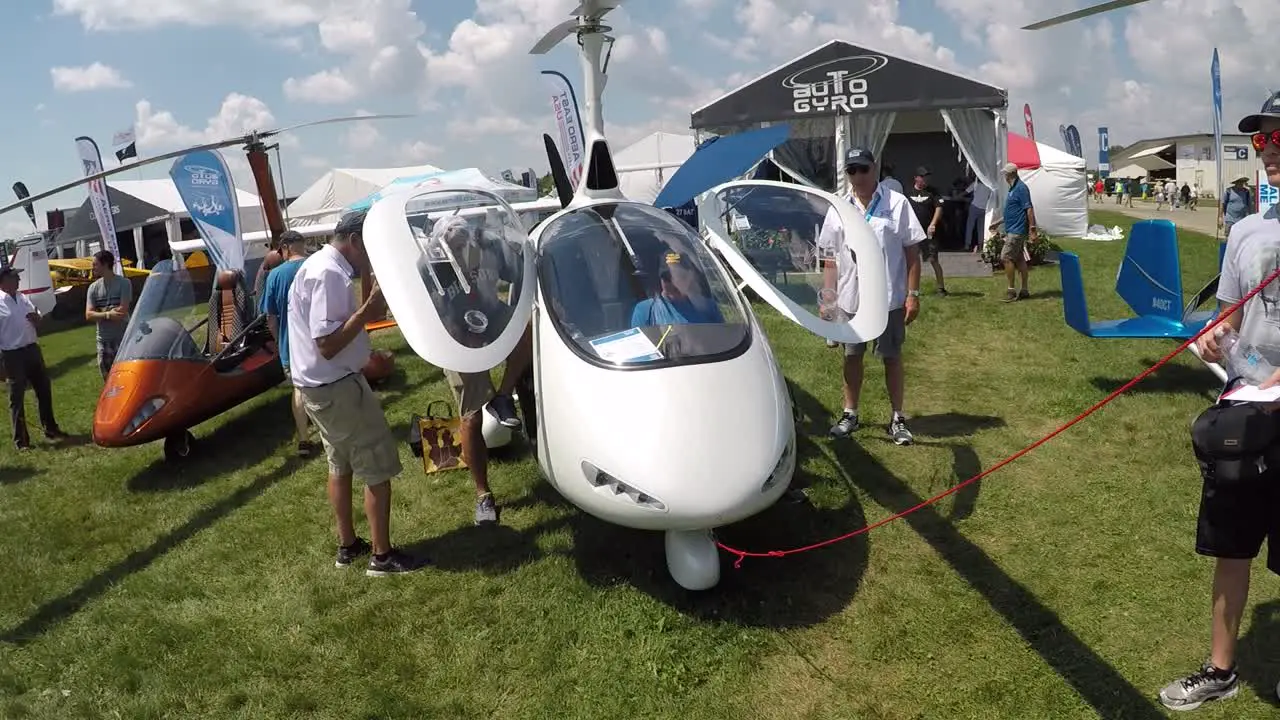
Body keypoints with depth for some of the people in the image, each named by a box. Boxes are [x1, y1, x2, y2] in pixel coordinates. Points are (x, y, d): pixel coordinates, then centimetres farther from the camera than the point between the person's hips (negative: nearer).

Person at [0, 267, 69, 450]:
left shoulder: (23, 298, 8)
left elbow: (36, 317, 20)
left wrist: (36, 317, -5)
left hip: (32, 349, 7)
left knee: (44, 389, 15)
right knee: (17, 397, 1)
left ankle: (51, 429, 31)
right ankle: (20, 440, 10)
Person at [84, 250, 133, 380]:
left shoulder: (123, 283, -5)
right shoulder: (93, 287, 7)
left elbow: (122, 311, -14)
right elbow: (88, 315, -2)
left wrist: (100, 313, -6)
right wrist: (108, 314, -18)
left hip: (123, 338, -4)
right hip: (103, 340, 4)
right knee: (108, 378, 9)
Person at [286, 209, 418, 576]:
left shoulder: (319, 264, 12)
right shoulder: (329, 274, -22)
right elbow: (328, 344, -26)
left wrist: (365, 310, 4)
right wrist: (368, 309, -22)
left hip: (321, 385, 11)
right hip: (336, 386, -11)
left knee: (340, 464, 19)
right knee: (378, 468, -2)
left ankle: (347, 545, 30)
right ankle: (382, 555, 5)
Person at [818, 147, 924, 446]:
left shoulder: (897, 203, -3)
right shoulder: (838, 210, 5)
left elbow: (912, 253, -4)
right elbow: (830, 258, 9)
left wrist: (913, 294, -9)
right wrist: (827, 297, 4)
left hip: (889, 298, -3)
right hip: (850, 298, 3)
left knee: (892, 357, 6)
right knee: (852, 356, 12)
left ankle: (897, 418, 17)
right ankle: (850, 414, 25)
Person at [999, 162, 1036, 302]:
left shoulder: (1021, 188, -15)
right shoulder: (1013, 188, 15)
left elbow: (1029, 209, -19)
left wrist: (1032, 228, -21)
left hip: (1016, 231, -10)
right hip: (1013, 230, 10)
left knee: (1006, 257, -11)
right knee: (1019, 259, 11)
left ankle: (1011, 290, -7)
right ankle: (1024, 290, 16)